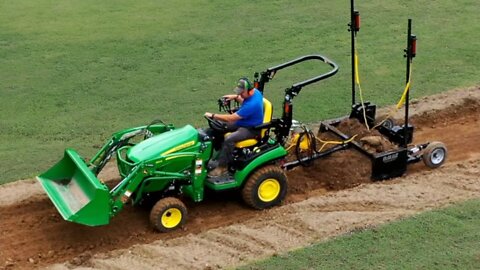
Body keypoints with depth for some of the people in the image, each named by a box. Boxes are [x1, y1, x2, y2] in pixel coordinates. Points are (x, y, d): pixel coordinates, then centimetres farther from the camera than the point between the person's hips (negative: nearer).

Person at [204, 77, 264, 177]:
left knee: (229, 139, -32)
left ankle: (222, 167, -19)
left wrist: (213, 115, -22)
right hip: (242, 122, 11)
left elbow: (231, 118, -29)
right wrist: (236, 97, 4)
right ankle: (217, 154, 8)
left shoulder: (252, 104, -32)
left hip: (251, 129, -11)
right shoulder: (255, 91, -3)